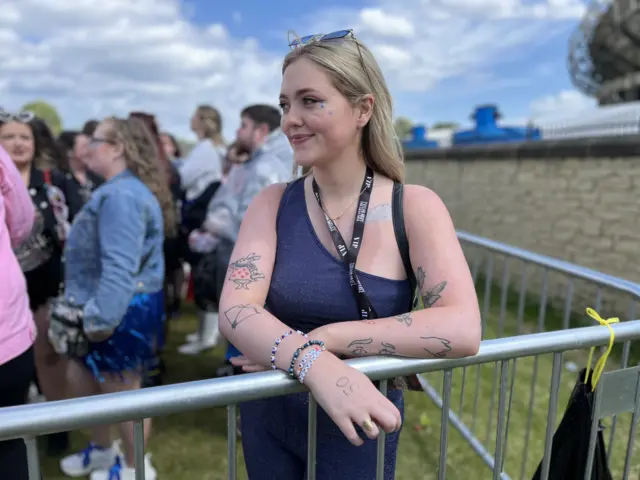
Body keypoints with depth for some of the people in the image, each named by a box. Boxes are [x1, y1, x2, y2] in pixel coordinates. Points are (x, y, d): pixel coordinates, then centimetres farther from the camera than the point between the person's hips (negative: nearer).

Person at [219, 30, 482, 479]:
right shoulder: (272, 203, -9)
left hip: (357, 431, -1)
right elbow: (235, 311, -20)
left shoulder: (414, 207, -14)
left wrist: (325, 337, -28)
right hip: (268, 420, 2)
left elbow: (462, 329, -25)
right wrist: (313, 362, -39)